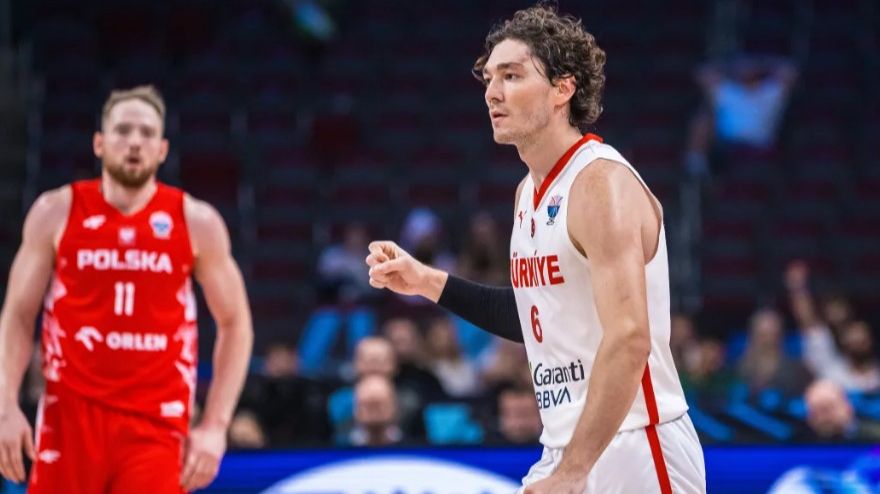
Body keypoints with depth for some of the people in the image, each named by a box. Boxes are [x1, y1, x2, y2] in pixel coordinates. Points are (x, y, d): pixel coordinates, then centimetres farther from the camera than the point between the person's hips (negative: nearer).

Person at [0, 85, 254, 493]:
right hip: (72, 413, 1)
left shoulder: (197, 223, 1)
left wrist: (215, 425, -3)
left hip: (157, 422, -1)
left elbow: (235, 324, 6)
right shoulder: (57, 213, 3)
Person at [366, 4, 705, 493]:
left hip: (633, 452, -9)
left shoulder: (601, 182, -16)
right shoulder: (530, 191, 12)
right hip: (565, 451, 9)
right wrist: (431, 283, 13)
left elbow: (629, 339, -26)